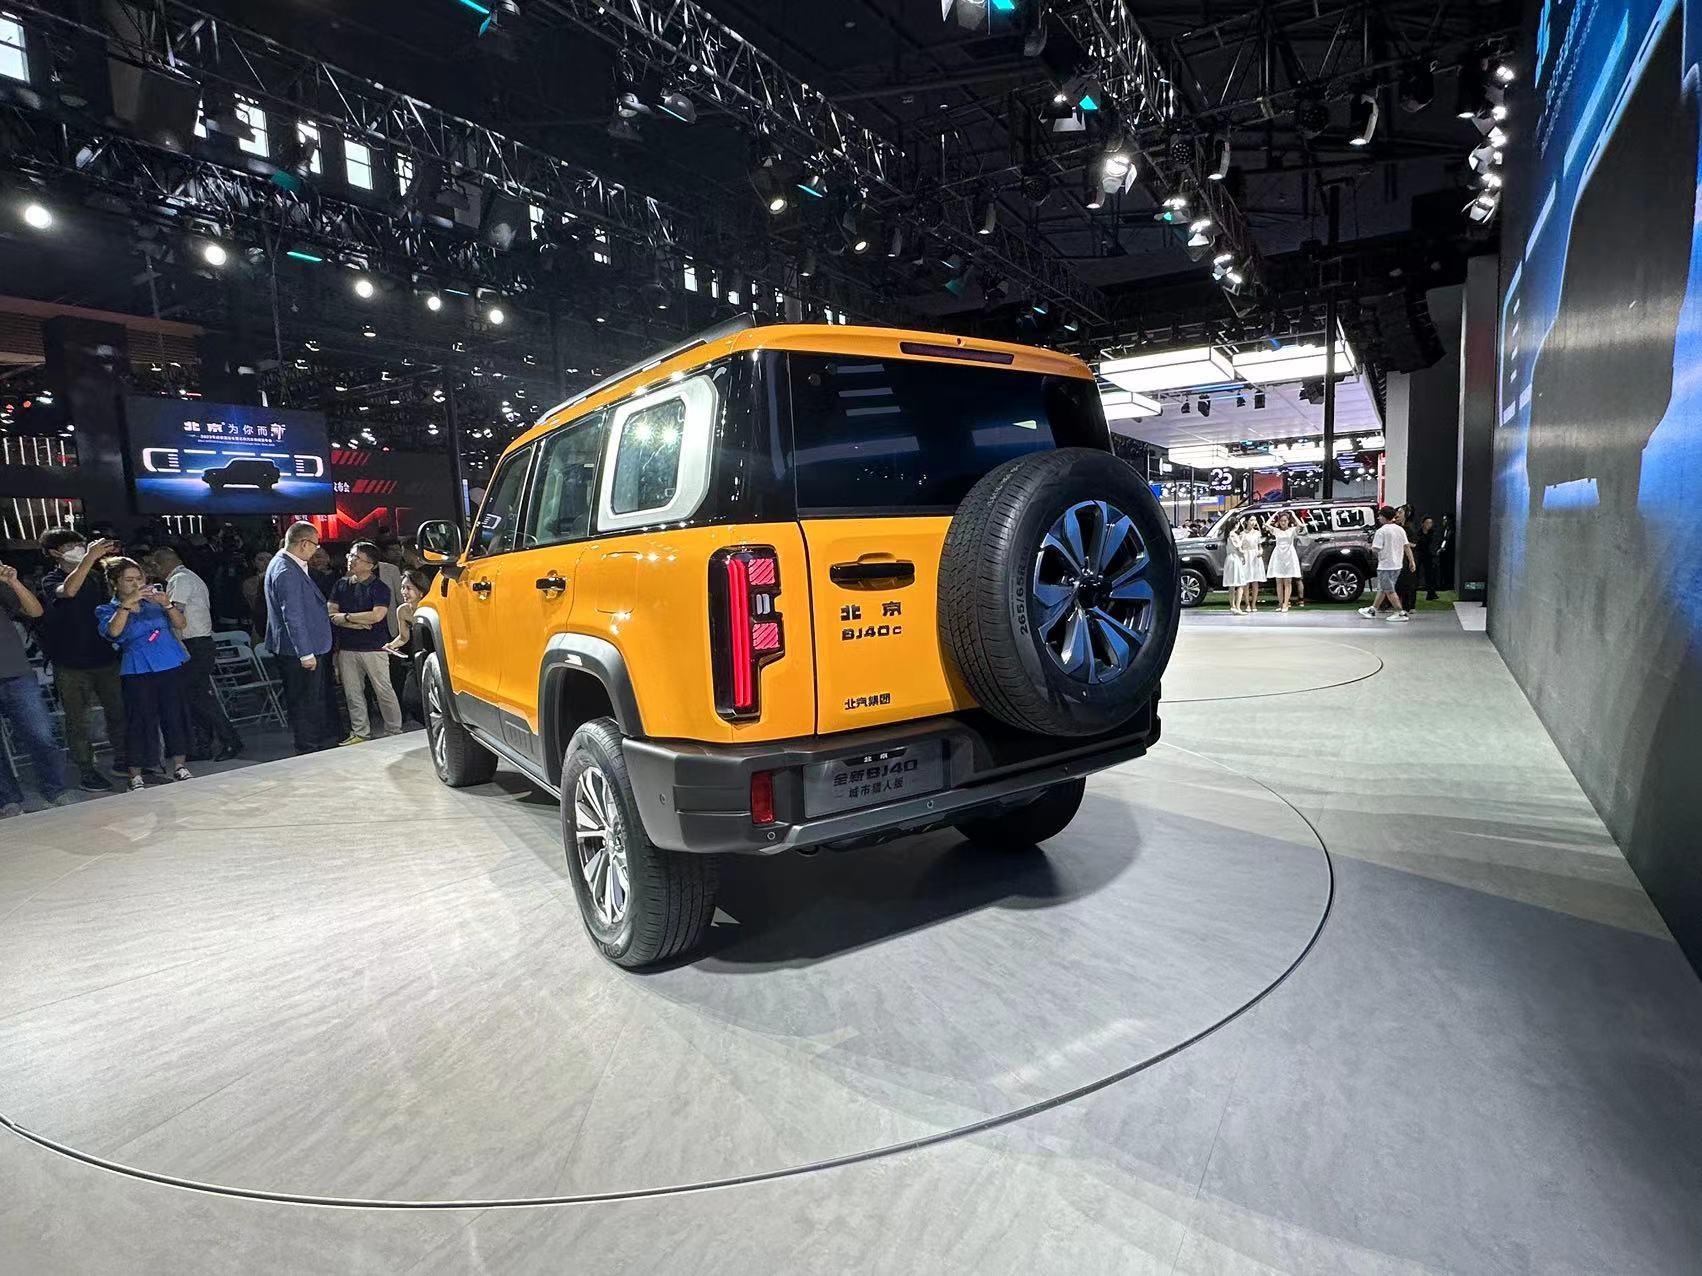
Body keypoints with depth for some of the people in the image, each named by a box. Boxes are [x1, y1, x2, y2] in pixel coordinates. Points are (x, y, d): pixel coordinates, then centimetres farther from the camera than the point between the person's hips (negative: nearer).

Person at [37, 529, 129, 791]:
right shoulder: (51, 580, -5)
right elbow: (68, 591, -29)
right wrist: (91, 556, -31)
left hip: (104, 658, 5)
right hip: (71, 665, -4)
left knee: (118, 711, 9)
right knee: (77, 720, 3)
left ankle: (121, 760, 22)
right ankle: (86, 771, 10)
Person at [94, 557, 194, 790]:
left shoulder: (154, 600, 13)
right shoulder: (107, 610, 6)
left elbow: (181, 624, 3)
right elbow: (113, 631, -15)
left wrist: (166, 604, -13)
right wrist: (127, 603, -22)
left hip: (172, 665, 3)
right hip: (137, 671, -2)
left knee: (176, 715, 4)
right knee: (140, 721, -4)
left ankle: (179, 767, 15)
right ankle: (136, 776, 7)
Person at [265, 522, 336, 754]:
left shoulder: (284, 563, 11)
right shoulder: (286, 571, -22)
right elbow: (293, 616, -24)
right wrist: (306, 653, -22)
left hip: (307, 648, 11)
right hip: (301, 650, -11)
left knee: (316, 699, 21)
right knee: (305, 702, 0)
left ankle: (318, 743, 33)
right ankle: (308, 750, 9)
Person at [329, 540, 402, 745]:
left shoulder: (380, 588, -5)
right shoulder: (341, 585, 9)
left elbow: (377, 615, -18)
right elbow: (332, 615, 3)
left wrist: (346, 617, -9)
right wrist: (355, 624, -13)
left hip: (374, 648, -5)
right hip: (346, 648, 5)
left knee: (384, 690, 0)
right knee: (352, 694, 8)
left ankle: (395, 731, 9)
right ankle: (360, 733, 18)